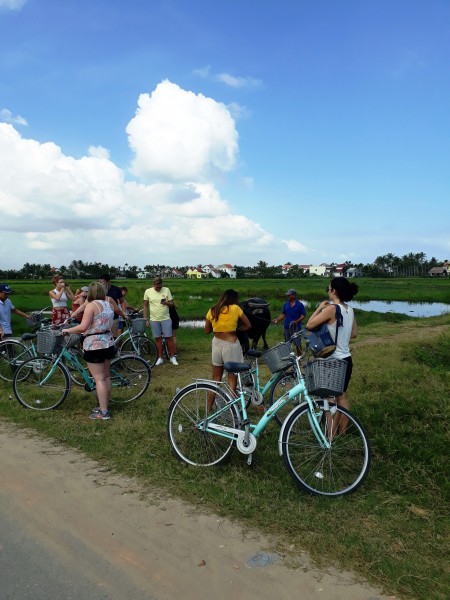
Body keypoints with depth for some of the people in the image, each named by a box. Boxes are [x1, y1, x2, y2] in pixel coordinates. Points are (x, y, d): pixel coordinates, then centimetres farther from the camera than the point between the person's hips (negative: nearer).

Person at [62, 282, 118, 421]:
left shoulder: (92, 305, -14)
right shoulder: (109, 304, 8)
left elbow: (83, 327, -21)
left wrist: (67, 330, -8)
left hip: (94, 345, -8)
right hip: (108, 343, 8)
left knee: (99, 379, -4)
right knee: (106, 376, 16)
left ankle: (103, 412, 0)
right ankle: (105, 405, 28)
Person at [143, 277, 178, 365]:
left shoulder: (166, 290, -1)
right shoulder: (148, 291, 0)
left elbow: (172, 304, 1)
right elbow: (145, 306, 6)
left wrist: (167, 303, -21)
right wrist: (145, 318, 1)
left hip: (166, 319, -1)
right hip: (154, 320, 1)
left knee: (169, 337, -1)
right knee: (158, 339, 7)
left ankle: (172, 357, 10)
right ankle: (160, 358, 17)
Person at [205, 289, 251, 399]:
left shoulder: (212, 310, 3)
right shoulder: (235, 308, -8)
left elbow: (207, 331, 8)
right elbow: (248, 325, -1)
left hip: (216, 343, 5)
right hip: (231, 345, -5)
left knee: (216, 377, 16)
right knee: (232, 377, 6)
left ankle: (209, 406, 21)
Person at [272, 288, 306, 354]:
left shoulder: (300, 305, -4)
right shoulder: (286, 304, 10)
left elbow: (303, 315, -4)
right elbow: (283, 314, 13)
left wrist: (297, 321, -19)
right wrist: (277, 320, -3)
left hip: (296, 327, -5)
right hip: (287, 327, 5)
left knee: (298, 344, -3)